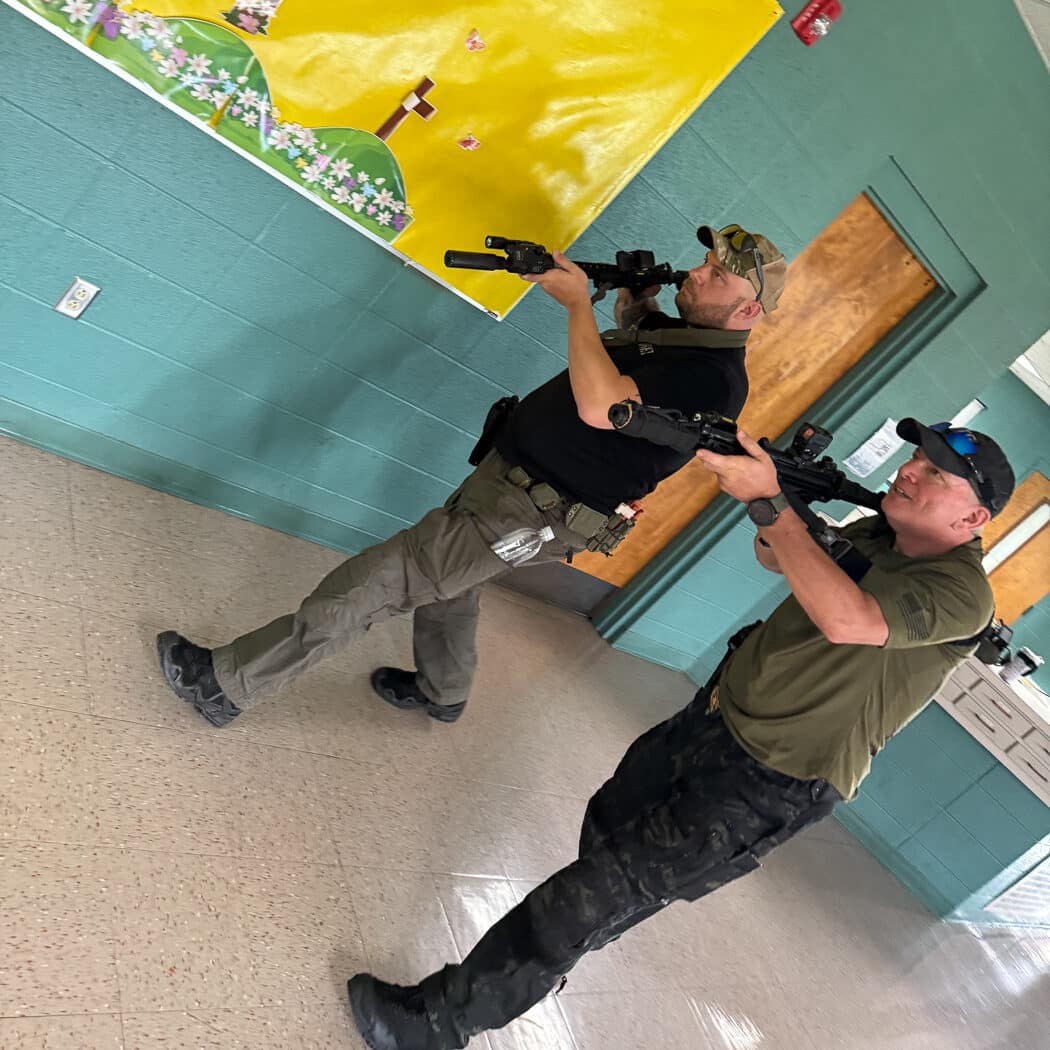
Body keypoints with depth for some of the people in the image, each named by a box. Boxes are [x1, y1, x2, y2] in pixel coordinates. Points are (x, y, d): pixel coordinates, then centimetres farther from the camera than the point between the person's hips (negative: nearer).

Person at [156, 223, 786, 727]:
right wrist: (633, 296, 6)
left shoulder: (714, 378, -21)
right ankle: (442, 693, 53)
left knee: (377, 582, -10)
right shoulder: (680, 334, 7)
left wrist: (579, 301, -23)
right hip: (507, 480, 10)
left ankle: (227, 684, 0)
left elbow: (599, 406, -33)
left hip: (532, 515, -10)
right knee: (447, 581, 28)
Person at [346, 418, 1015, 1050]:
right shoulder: (880, 535, 4)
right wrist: (772, 514, -4)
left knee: (602, 892, -7)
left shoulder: (961, 595, -20)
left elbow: (846, 620, -39)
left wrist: (770, 500, -35)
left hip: (767, 786, -8)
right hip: (716, 714, 8)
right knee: (608, 822, 25)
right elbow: (774, 559, 18)